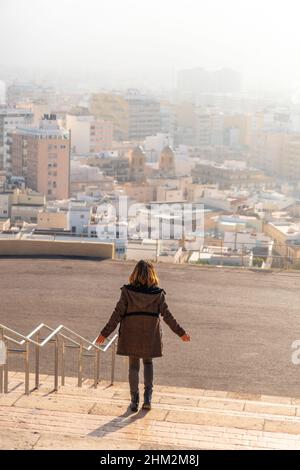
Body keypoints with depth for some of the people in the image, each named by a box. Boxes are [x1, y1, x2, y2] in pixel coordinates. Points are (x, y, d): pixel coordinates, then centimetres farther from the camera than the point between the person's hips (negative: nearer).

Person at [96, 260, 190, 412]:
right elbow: (167, 315, -2)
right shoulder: (158, 294, -7)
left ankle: (134, 401, 12)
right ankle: (147, 398, 9)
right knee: (148, 363, 20)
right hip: (150, 336, 1)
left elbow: (117, 314, -8)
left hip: (131, 335, -1)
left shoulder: (127, 292, -8)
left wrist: (105, 333, -2)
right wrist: (181, 332, 9)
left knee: (133, 366, 11)